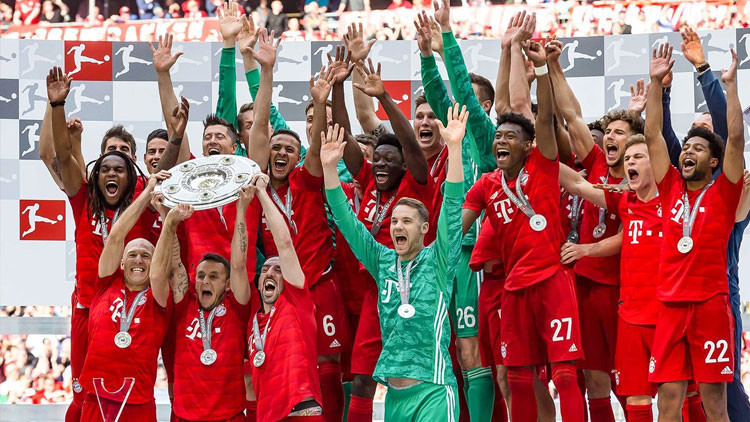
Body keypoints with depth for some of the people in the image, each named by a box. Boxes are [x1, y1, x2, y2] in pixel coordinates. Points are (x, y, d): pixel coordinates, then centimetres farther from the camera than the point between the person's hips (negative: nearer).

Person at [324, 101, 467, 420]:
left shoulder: (437, 260, 1)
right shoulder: (382, 261, 13)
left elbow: (452, 209, -9)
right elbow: (347, 222, 10)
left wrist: (454, 148, -19)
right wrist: (329, 168, 1)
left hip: (433, 389, -5)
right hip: (394, 392, 5)